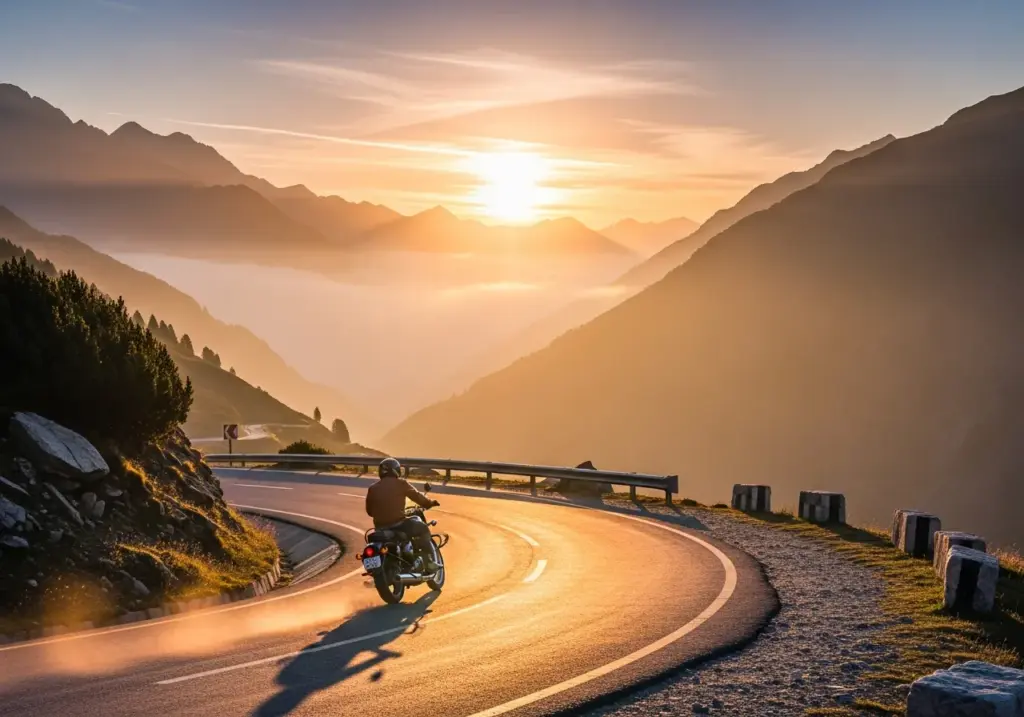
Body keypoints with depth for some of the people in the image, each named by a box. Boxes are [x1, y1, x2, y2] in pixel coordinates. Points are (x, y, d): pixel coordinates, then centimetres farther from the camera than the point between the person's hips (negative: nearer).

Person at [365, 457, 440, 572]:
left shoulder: (373, 488, 7)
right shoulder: (401, 484, -4)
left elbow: (369, 511, 14)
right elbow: (416, 496, 3)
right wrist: (430, 503, 20)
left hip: (380, 528, 5)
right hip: (398, 524, -5)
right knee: (423, 529, 15)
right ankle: (428, 563, 7)